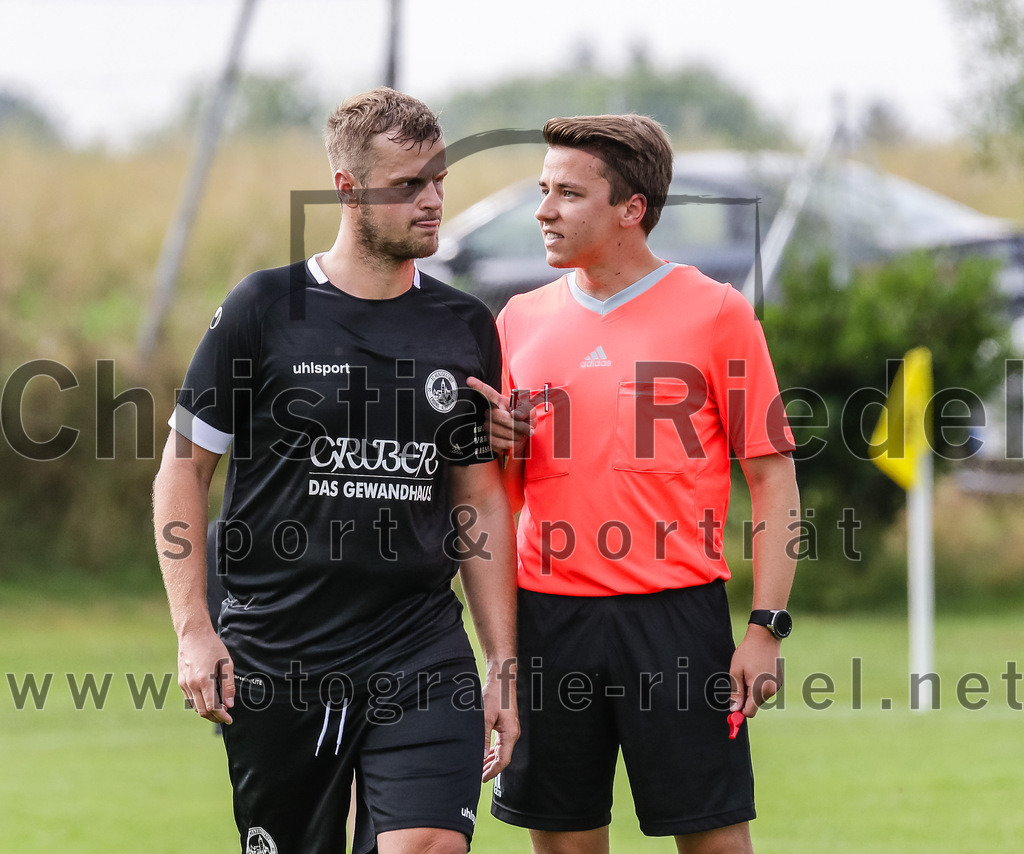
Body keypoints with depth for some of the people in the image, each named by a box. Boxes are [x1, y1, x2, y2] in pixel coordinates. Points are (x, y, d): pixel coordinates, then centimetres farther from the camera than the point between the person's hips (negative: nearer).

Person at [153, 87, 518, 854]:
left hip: (422, 646, 1)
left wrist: (504, 663, 9)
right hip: (273, 658, -1)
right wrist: (194, 630, -5)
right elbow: (183, 470, 3)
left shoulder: (467, 329, 8)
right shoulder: (265, 309, -1)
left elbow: (481, 502, 14)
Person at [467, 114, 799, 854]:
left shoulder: (715, 313, -1)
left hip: (677, 612, -4)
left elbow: (773, 478, -2)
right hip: (550, 618, 4)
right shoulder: (522, 320, 11)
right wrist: (501, 445, -5)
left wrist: (767, 627, -10)